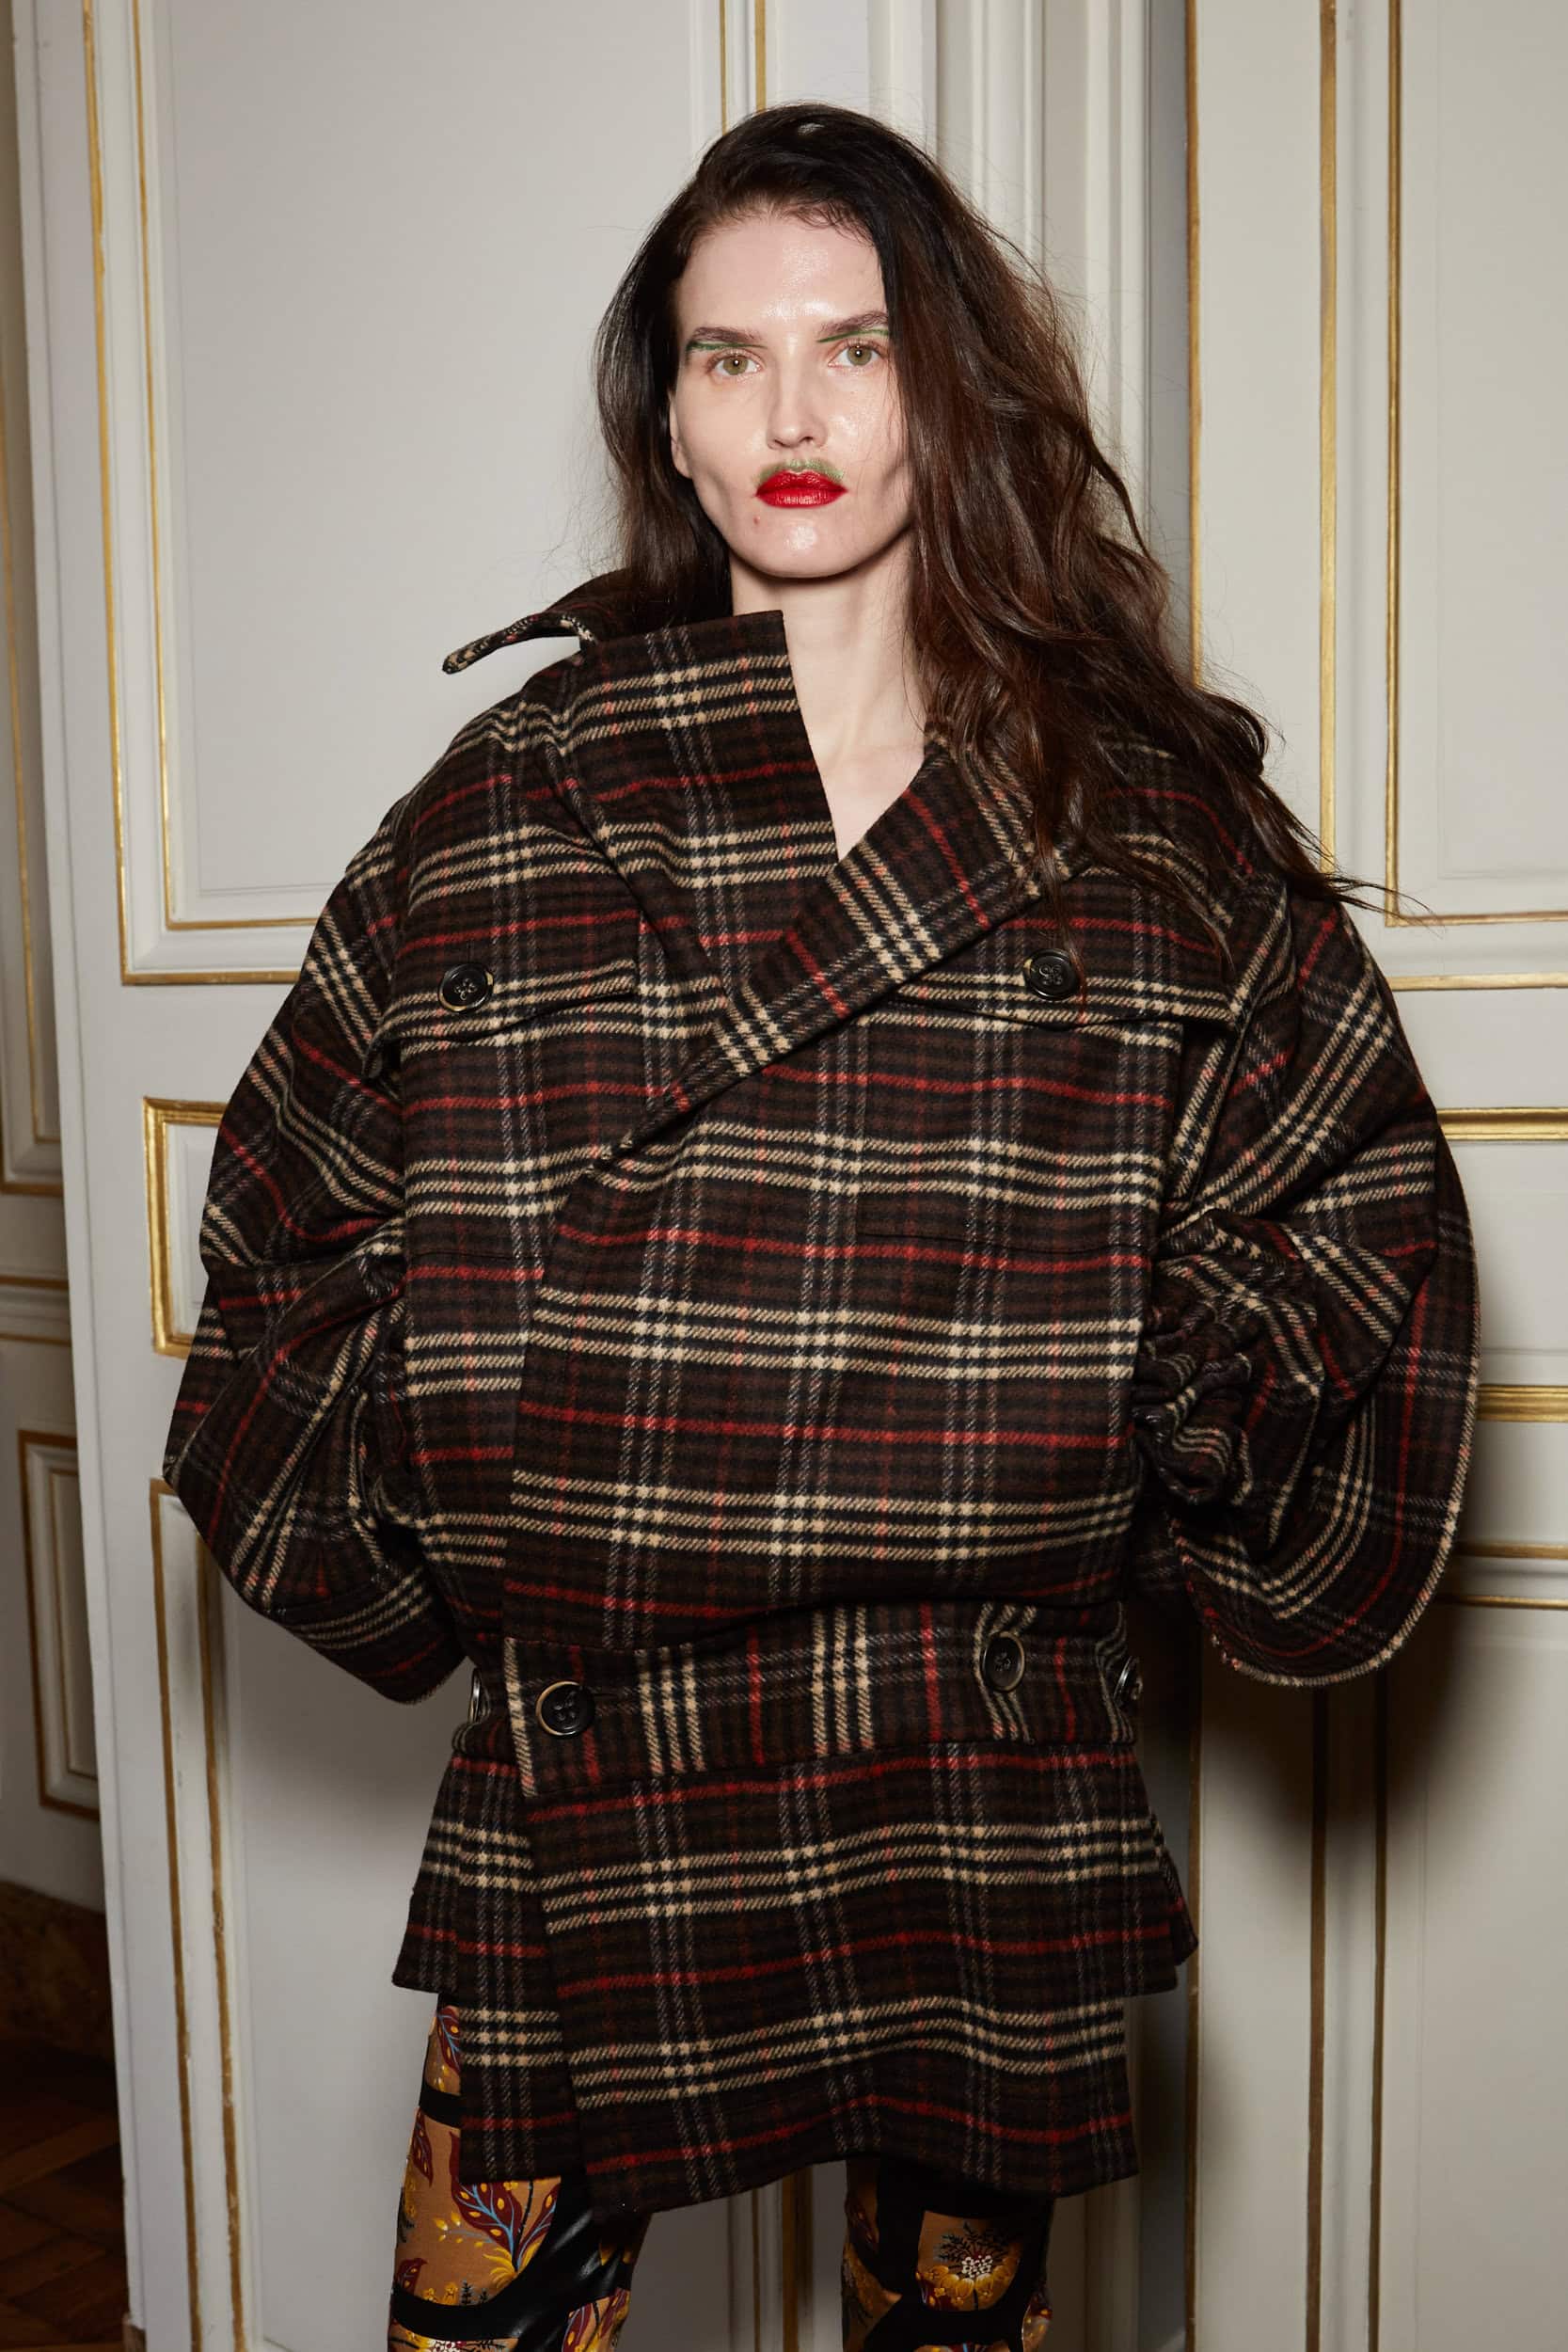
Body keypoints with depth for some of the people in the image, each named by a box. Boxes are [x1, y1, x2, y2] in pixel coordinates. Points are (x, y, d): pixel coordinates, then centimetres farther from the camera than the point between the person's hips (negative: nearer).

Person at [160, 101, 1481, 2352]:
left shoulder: (1160, 813, 0)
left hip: (995, 1805, 1)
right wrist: (436, 1556, -1)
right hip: (583, 1768, 0)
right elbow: (293, 1222, 6)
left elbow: (1357, 1199, 8)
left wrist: (1197, 1459, -2)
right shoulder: (510, 801, -1)